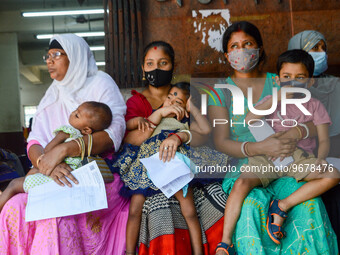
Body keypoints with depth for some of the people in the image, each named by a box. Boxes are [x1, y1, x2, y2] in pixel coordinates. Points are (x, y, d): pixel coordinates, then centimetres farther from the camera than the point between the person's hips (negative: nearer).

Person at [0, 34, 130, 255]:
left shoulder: (101, 83, 2)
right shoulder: (52, 96, 17)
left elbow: (113, 135, -14)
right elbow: (34, 143, 4)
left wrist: (64, 149, -26)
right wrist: (45, 161, -21)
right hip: (63, 179, 5)